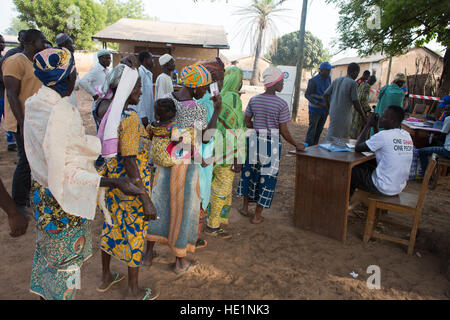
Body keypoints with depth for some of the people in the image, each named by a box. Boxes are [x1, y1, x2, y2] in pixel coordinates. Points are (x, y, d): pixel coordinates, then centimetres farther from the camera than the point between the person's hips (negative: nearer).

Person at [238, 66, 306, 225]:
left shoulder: (254, 100, -1)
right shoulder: (281, 104, -14)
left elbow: (246, 122, 5)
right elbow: (284, 131, -12)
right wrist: (296, 145, 2)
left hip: (254, 140, 5)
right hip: (272, 143, -4)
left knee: (250, 171, 20)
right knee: (267, 176, 8)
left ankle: (245, 207, 33)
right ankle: (257, 216, 17)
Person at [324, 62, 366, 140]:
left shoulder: (337, 80, 8)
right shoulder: (353, 83, -10)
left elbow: (325, 94, 7)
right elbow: (355, 102, -11)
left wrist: (329, 108, 19)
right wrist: (363, 116, 0)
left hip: (333, 113, 7)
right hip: (344, 115, -6)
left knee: (331, 135, 14)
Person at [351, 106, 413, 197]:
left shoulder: (384, 135, -23)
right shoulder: (407, 135, 3)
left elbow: (358, 148, -12)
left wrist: (368, 125, -5)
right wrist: (375, 127, 11)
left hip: (384, 189, -8)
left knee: (351, 170, 8)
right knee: (365, 164, 23)